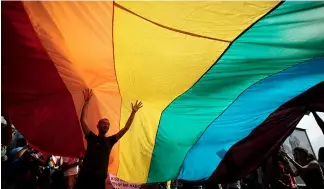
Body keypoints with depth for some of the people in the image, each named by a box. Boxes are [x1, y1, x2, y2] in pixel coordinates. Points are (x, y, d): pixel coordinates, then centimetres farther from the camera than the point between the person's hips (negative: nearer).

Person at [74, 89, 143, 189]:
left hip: (100, 179, 2)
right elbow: (82, 120, -4)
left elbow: (125, 128, 4)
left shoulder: (110, 140, 8)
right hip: (84, 176, -1)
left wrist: (133, 112, 0)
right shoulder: (91, 137, 4)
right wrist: (86, 102, -10)